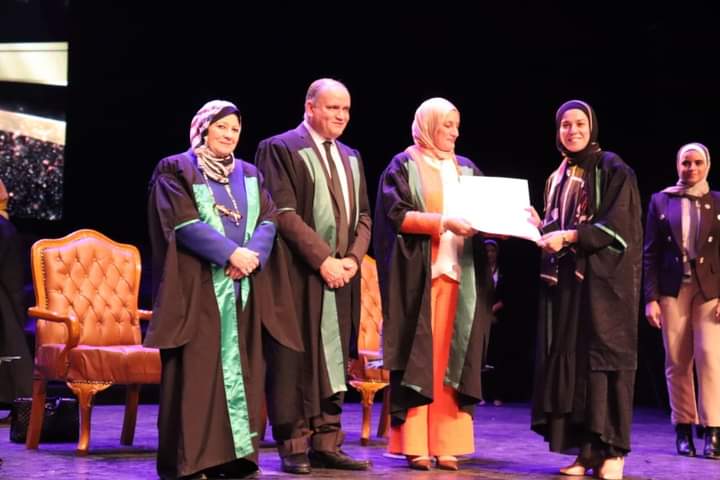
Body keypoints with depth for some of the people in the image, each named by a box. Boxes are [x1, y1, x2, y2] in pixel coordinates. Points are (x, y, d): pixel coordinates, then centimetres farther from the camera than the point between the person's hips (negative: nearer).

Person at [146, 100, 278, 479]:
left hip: (242, 287, 5)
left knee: (238, 369, 4)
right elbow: (185, 223, -11)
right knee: (196, 371, -7)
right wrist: (231, 253, -18)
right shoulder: (176, 170, 0)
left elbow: (268, 220, 7)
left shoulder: (249, 174, 17)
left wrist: (252, 255, -12)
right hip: (197, 287, -5)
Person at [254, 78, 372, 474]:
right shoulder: (280, 149, -4)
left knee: (333, 359, 6)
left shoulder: (350, 157, 17)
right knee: (296, 359, -2)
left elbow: (363, 215, 15)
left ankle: (327, 445, 11)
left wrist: (353, 257, -3)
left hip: (341, 274, 6)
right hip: (299, 274, -6)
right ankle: (294, 447, 4)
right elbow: (284, 214, -12)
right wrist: (323, 259, -16)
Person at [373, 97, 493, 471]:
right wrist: (443, 222, -20)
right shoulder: (404, 166, 2)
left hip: (460, 273, 4)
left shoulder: (467, 170, 17)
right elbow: (396, 215, -9)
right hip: (418, 274, -4)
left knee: (451, 358, 1)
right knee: (418, 357, -5)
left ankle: (446, 443, 3)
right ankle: (414, 445, -2)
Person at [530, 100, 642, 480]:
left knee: (602, 356, -7)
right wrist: (539, 228, -2)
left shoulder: (613, 170, -3)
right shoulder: (557, 178, 17)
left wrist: (569, 237, -19)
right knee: (568, 359, 1)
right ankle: (586, 448, 5)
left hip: (604, 279, -6)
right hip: (565, 279, 6)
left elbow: (618, 225, -12)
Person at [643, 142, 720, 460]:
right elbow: (650, 252, 4)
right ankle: (683, 430, 10)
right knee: (677, 362, 3)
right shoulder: (661, 201, 8)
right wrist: (650, 298, -4)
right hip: (672, 290, 1)